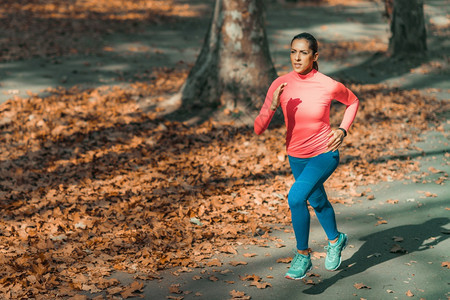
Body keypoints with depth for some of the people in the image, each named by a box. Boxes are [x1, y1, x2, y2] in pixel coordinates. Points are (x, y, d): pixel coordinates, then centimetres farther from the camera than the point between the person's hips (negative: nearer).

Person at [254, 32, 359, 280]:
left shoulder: (329, 86, -20)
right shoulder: (280, 85, -15)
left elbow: (353, 102, 4)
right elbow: (258, 129, -17)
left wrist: (343, 130, -10)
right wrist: (273, 106, -34)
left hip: (325, 155, -4)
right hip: (296, 157, 5)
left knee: (296, 198, -25)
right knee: (318, 201, 25)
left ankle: (303, 255, -5)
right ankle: (335, 240, 54)